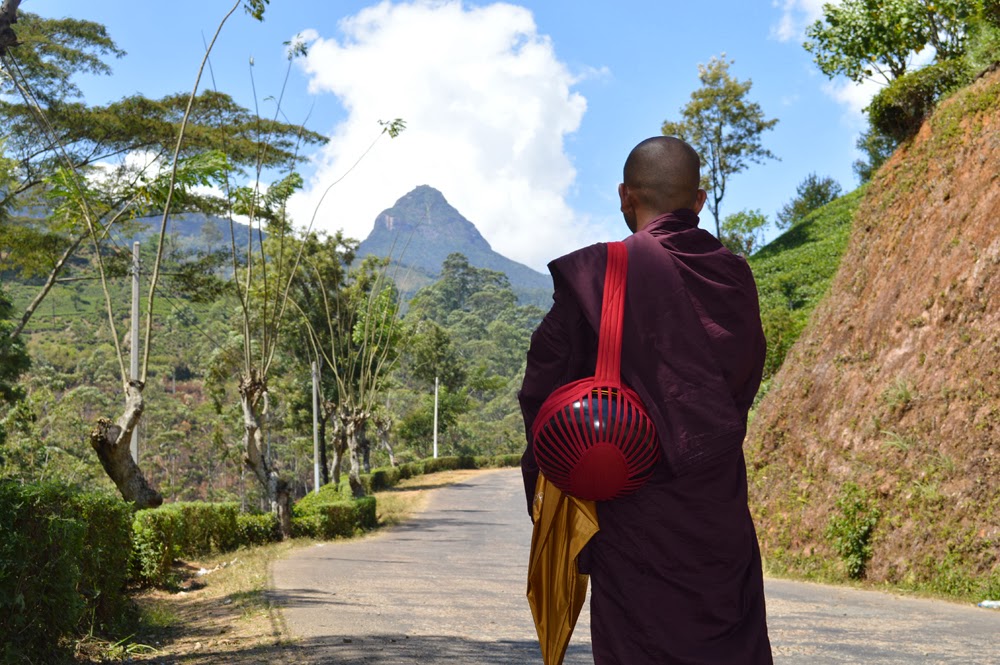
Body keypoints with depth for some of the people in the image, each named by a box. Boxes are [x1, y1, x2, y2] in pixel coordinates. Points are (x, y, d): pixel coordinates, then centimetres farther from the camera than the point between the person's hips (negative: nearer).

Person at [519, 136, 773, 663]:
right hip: (722, 516, 4)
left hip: (634, 515, -3)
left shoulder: (594, 273, -10)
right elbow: (746, 380, 12)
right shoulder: (736, 276, 2)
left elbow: (543, 388, -8)